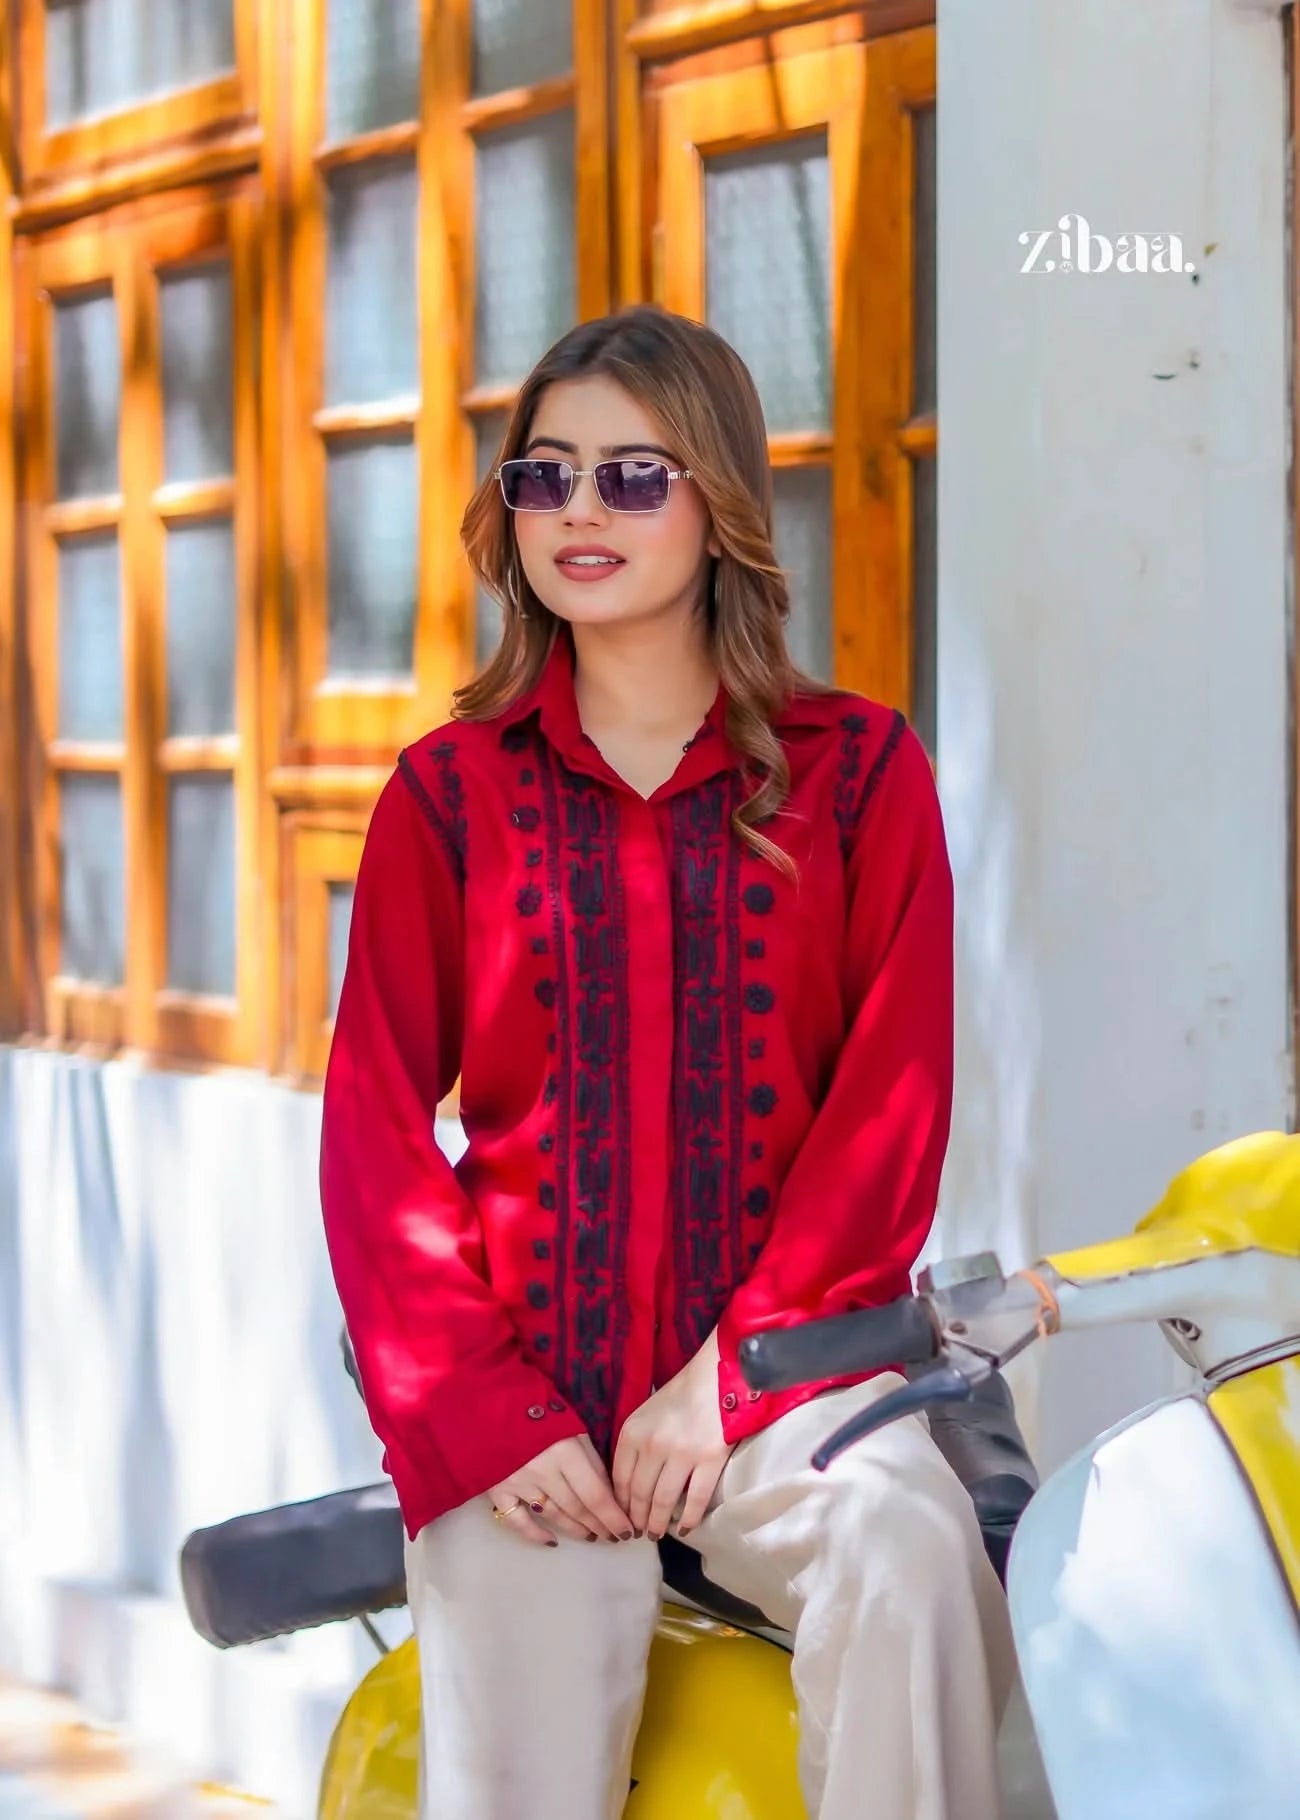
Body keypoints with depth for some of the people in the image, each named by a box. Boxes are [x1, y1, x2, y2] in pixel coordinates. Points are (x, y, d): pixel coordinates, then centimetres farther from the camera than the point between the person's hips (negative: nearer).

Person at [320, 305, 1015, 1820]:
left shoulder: (858, 771, 7)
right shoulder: (448, 793, 10)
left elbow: (894, 1099, 0)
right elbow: (376, 1124, 4)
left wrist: (733, 1369, -11)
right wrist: (481, 1410, -8)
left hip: (777, 1360, -1)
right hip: (524, 1389, 1)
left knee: (905, 1546, -31)